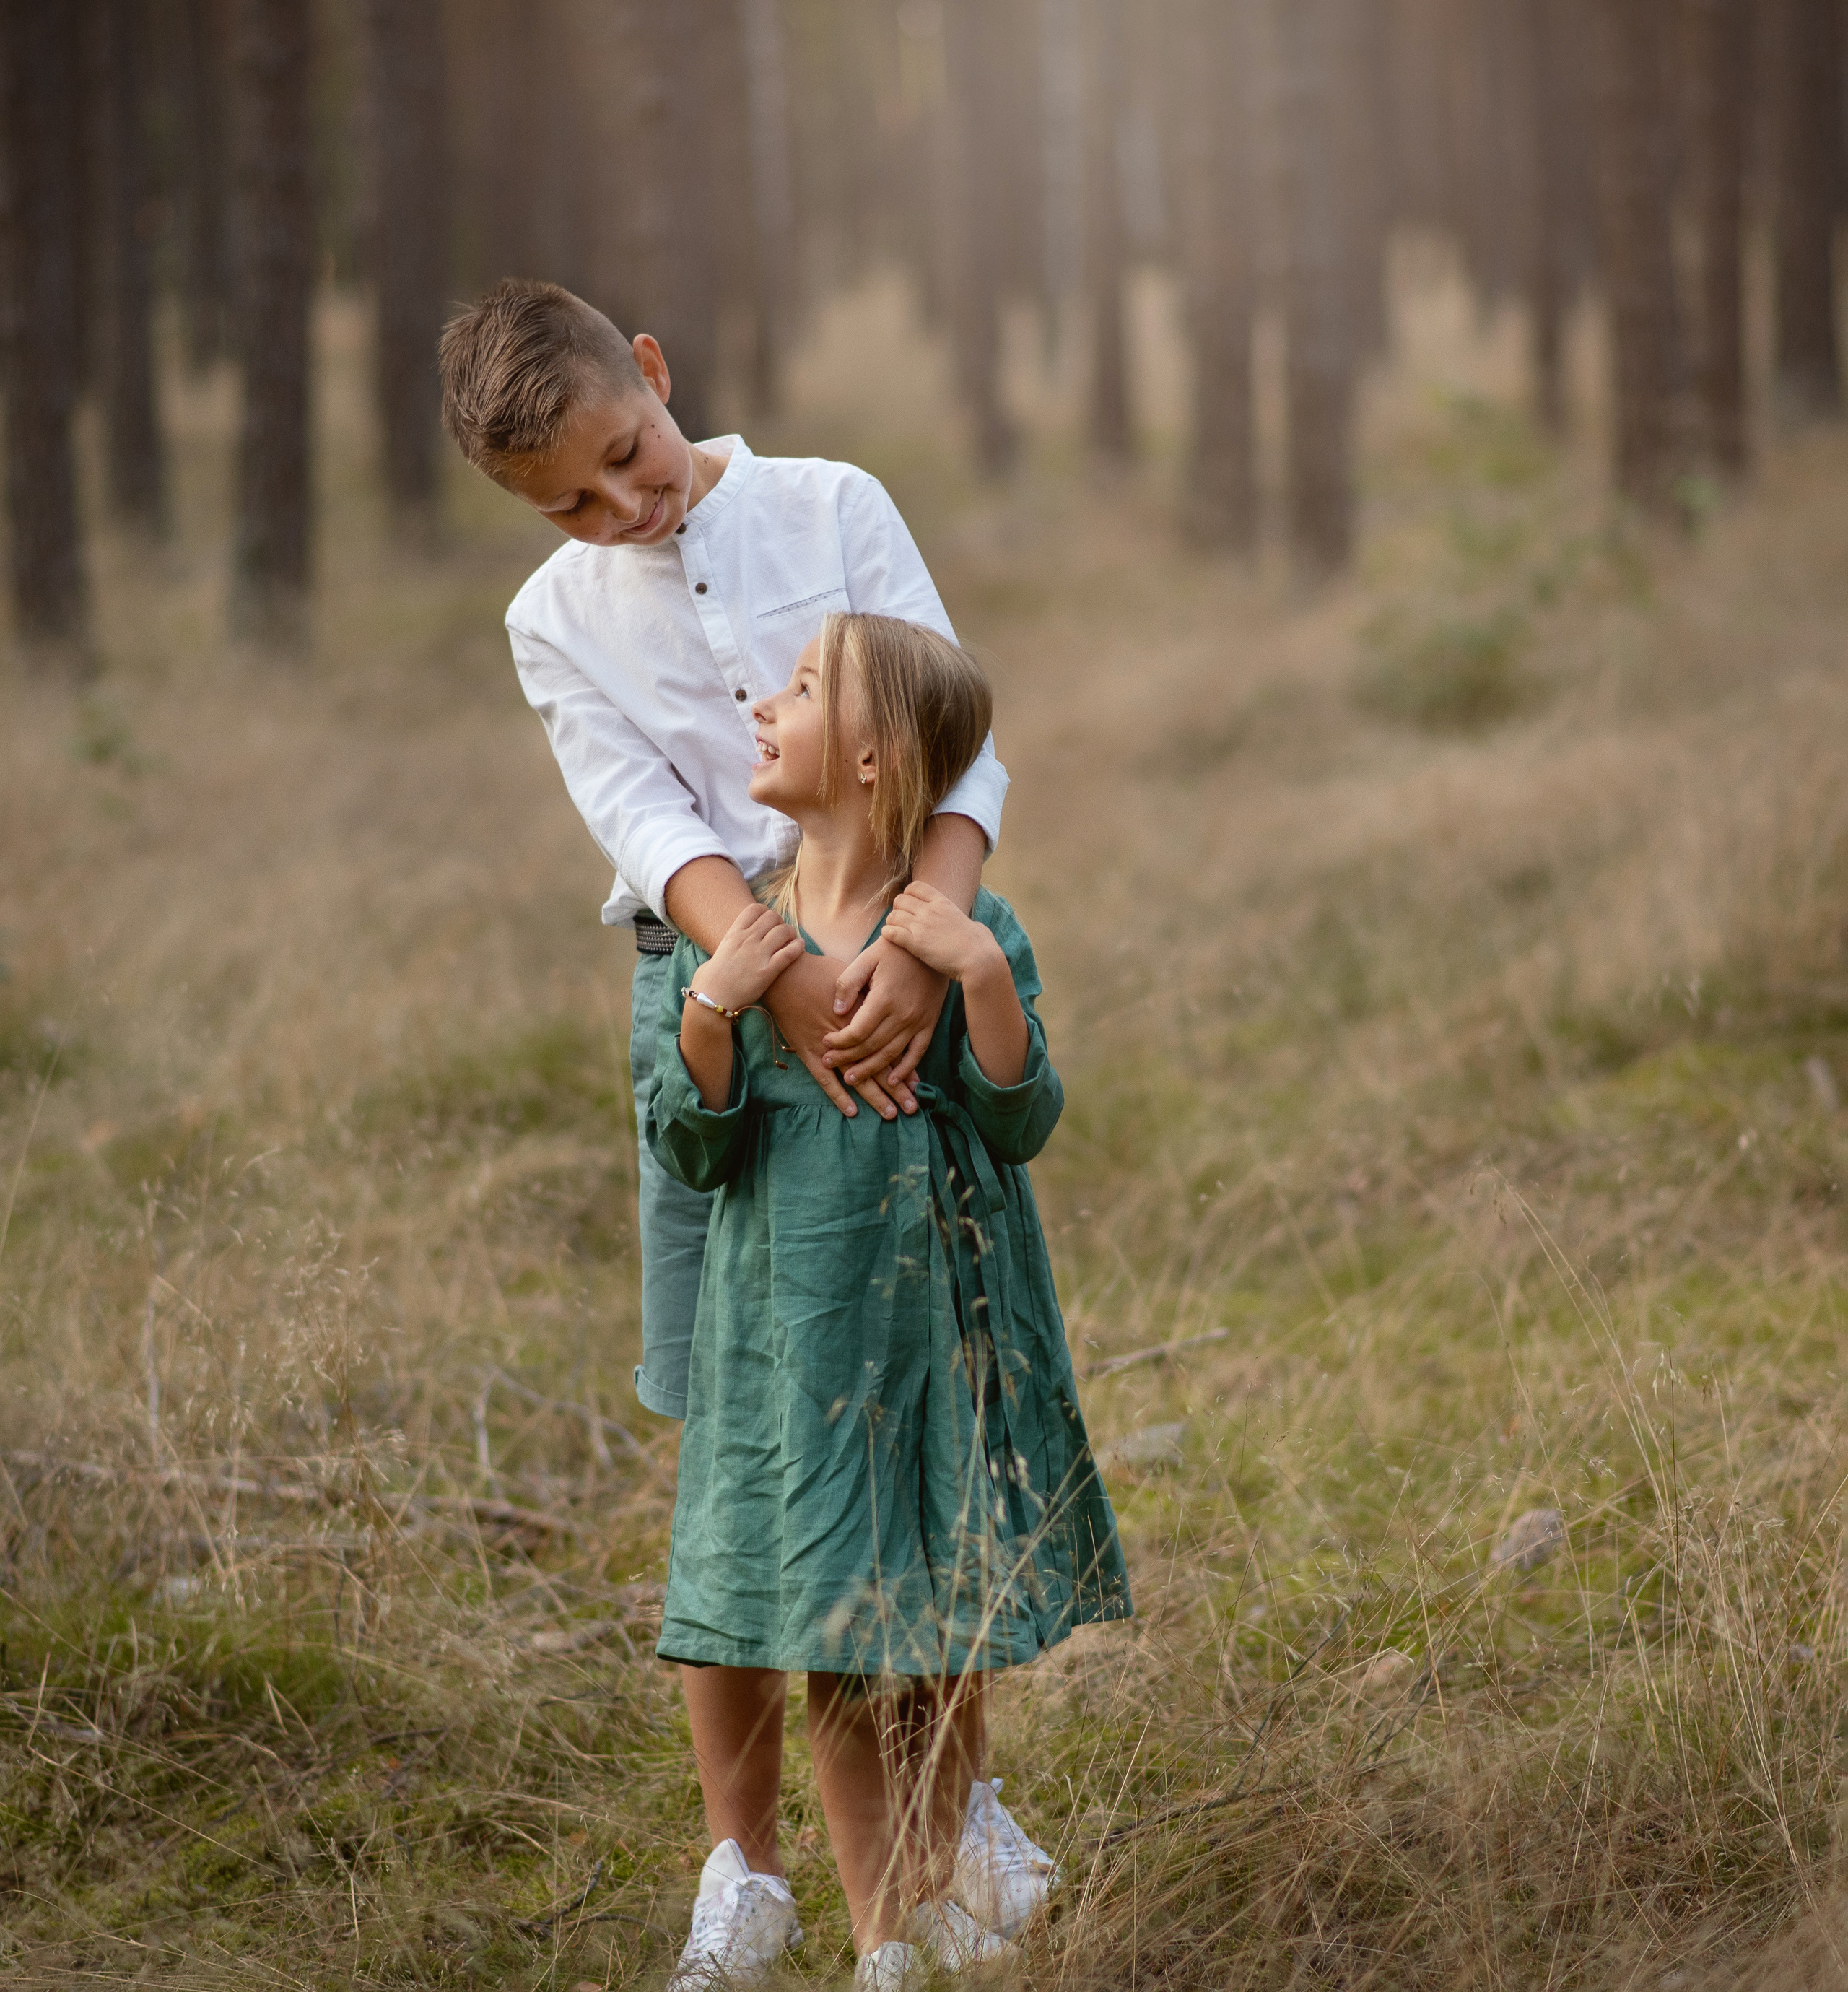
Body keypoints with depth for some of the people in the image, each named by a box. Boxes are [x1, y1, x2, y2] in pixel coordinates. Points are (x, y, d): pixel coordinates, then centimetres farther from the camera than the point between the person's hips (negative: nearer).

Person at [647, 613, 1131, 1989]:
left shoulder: (969, 933, -3)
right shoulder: (731, 938, 1)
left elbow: (1021, 1126, -9)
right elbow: (693, 1153, -3)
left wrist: (984, 979, -22)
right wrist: (711, 1012, -18)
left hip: (947, 1328, -1)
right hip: (793, 1336, 1)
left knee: (946, 1642, 8)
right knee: (835, 1654, 3)